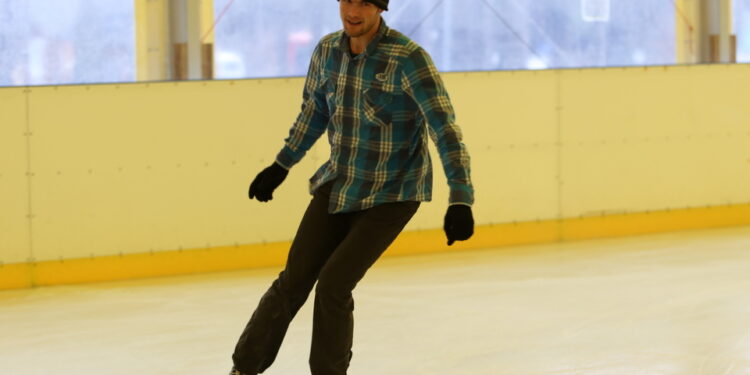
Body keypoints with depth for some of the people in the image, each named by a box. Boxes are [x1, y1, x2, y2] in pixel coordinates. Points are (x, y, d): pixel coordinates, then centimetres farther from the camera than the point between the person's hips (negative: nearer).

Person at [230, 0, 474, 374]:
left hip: (391, 195, -5)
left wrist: (460, 199, -35)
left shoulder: (408, 58, -23)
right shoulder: (327, 50, -4)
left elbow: (444, 127, -27)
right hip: (338, 184, 5)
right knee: (294, 280, 2)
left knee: (333, 285, -12)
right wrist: (281, 166, 22)